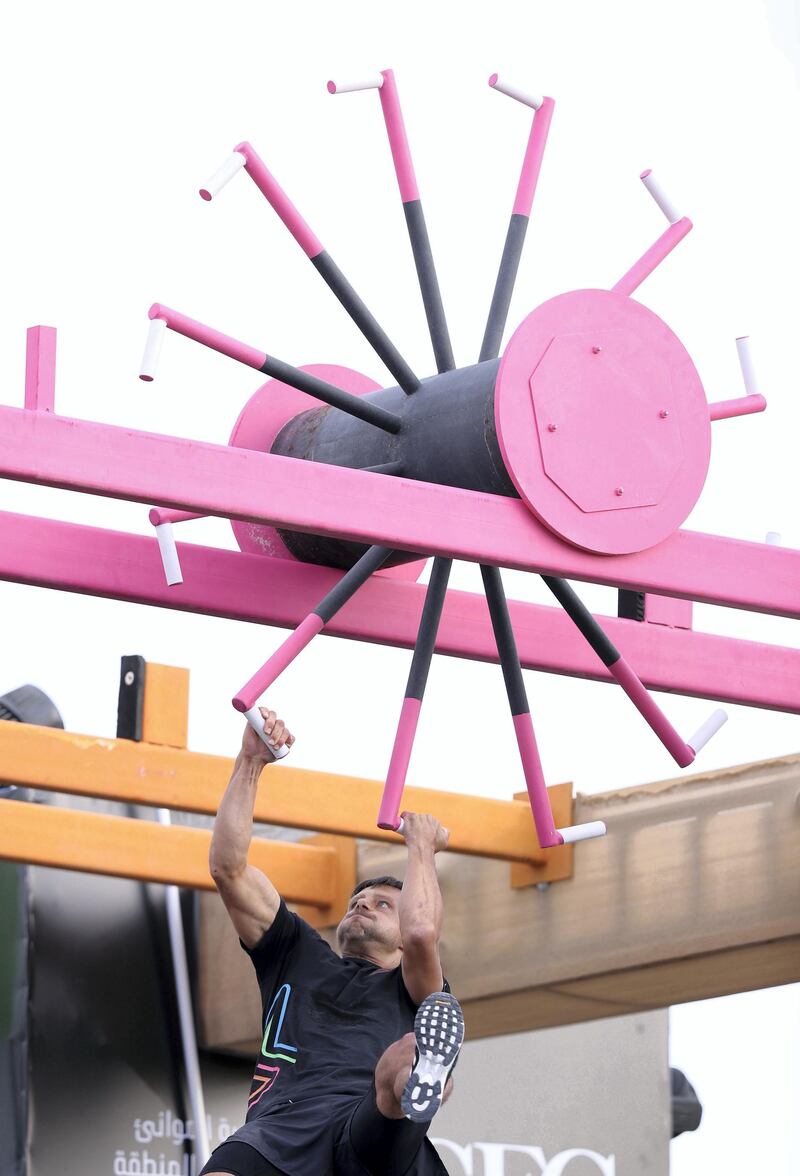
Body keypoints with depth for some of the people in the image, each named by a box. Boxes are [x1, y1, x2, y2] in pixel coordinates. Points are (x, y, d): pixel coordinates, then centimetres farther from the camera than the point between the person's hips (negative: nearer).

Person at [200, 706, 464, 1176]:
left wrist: (422, 848, 24)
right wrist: (250, 764, 20)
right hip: (280, 1127, 2)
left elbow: (420, 933, 6)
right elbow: (228, 867, 27)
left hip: (376, 1135, -2)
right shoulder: (298, 955, 38)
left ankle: (422, 1071, -75)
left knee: (404, 1057, -41)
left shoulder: (414, 989, 31)